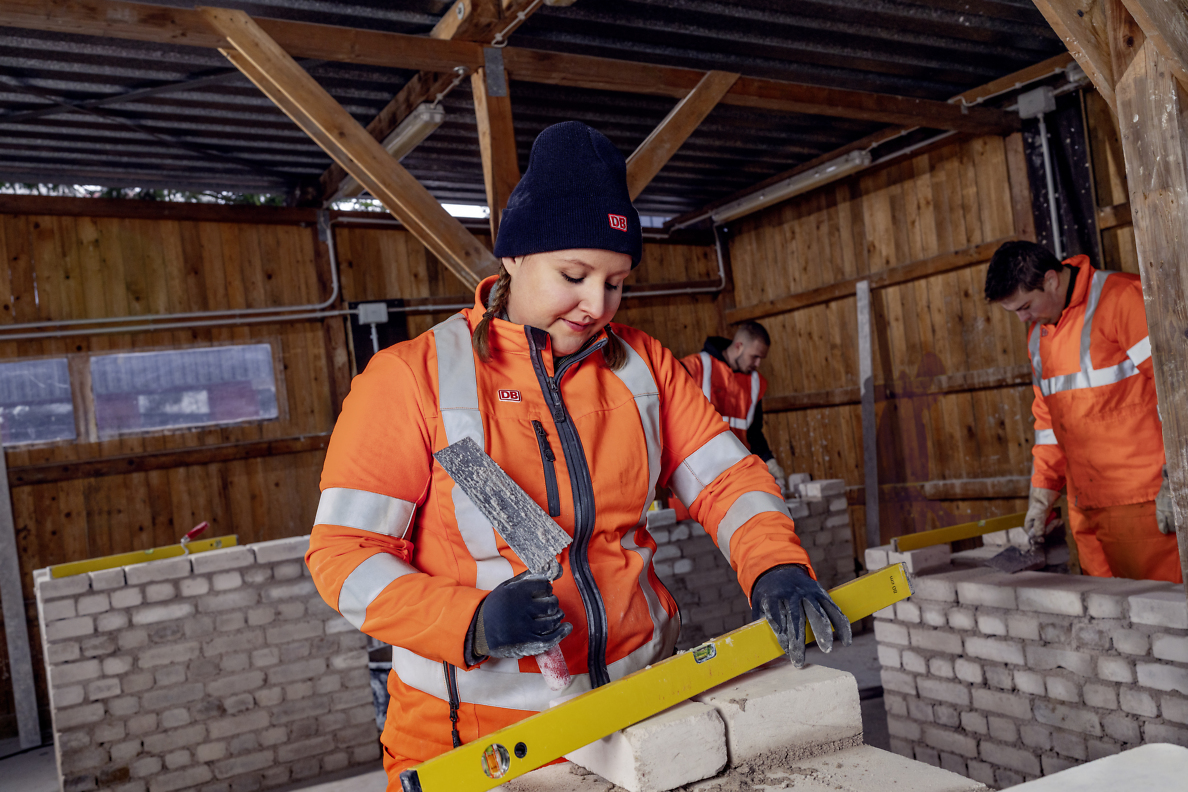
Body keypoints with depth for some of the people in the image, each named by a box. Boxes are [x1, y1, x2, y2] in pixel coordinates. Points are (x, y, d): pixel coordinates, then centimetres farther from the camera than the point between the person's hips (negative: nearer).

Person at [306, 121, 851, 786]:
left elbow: (725, 476, 0)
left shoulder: (642, 364, 4)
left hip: (637, 701, 4)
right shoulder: (414, 376, -10)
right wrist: (471, 622, -27)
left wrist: (775, 567, -20)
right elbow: (343, 551, -12)